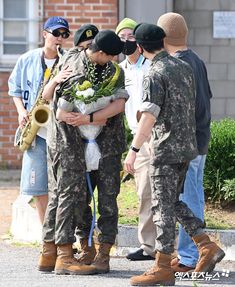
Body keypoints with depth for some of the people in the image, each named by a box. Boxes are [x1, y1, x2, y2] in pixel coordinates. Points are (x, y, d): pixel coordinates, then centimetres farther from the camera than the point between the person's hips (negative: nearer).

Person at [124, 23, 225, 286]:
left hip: (166, 149, -8)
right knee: (174, 202, 19)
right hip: (188, 146, 8)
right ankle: (207, 247, 11)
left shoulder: (155, 74, -14)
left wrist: (133, 150, -21)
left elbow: (149, 117, -21)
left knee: (163, 206, -4)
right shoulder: (185, 67, 11)